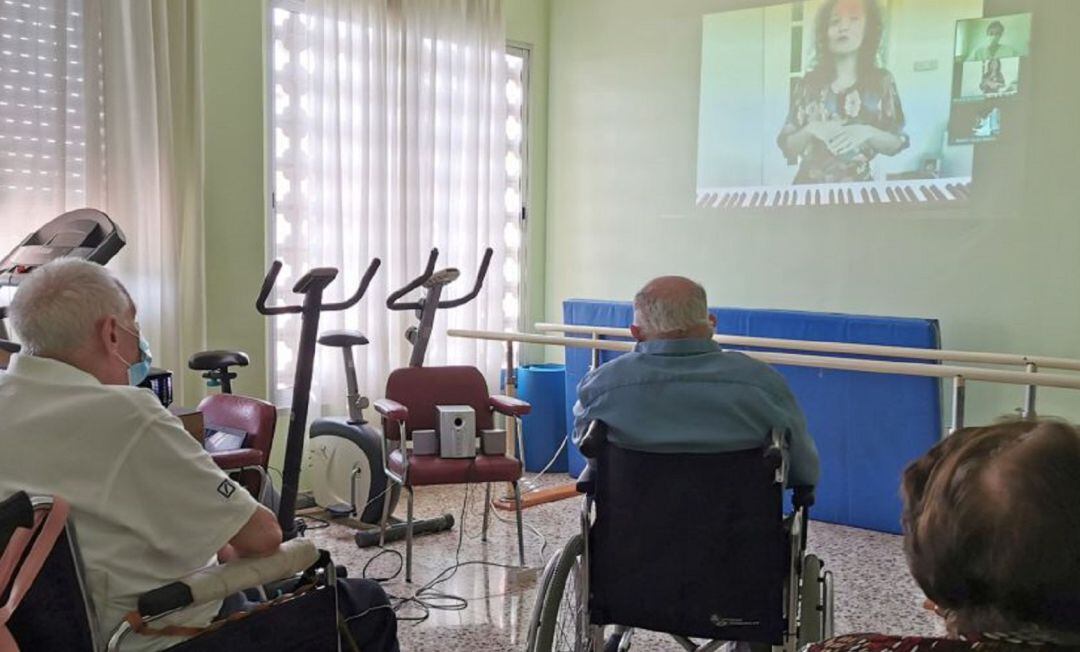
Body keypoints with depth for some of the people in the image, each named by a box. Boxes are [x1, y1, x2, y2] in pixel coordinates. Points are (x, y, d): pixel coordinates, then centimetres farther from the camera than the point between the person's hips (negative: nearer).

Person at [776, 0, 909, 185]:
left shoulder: (881, 81, 5)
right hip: (810, 185, 0)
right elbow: (787, 145, 5)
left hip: (858, 185, 0)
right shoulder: (808, 83, 5)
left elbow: (897, 144, 5)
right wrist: (810, 131, -13)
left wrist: (868, 133, -12)